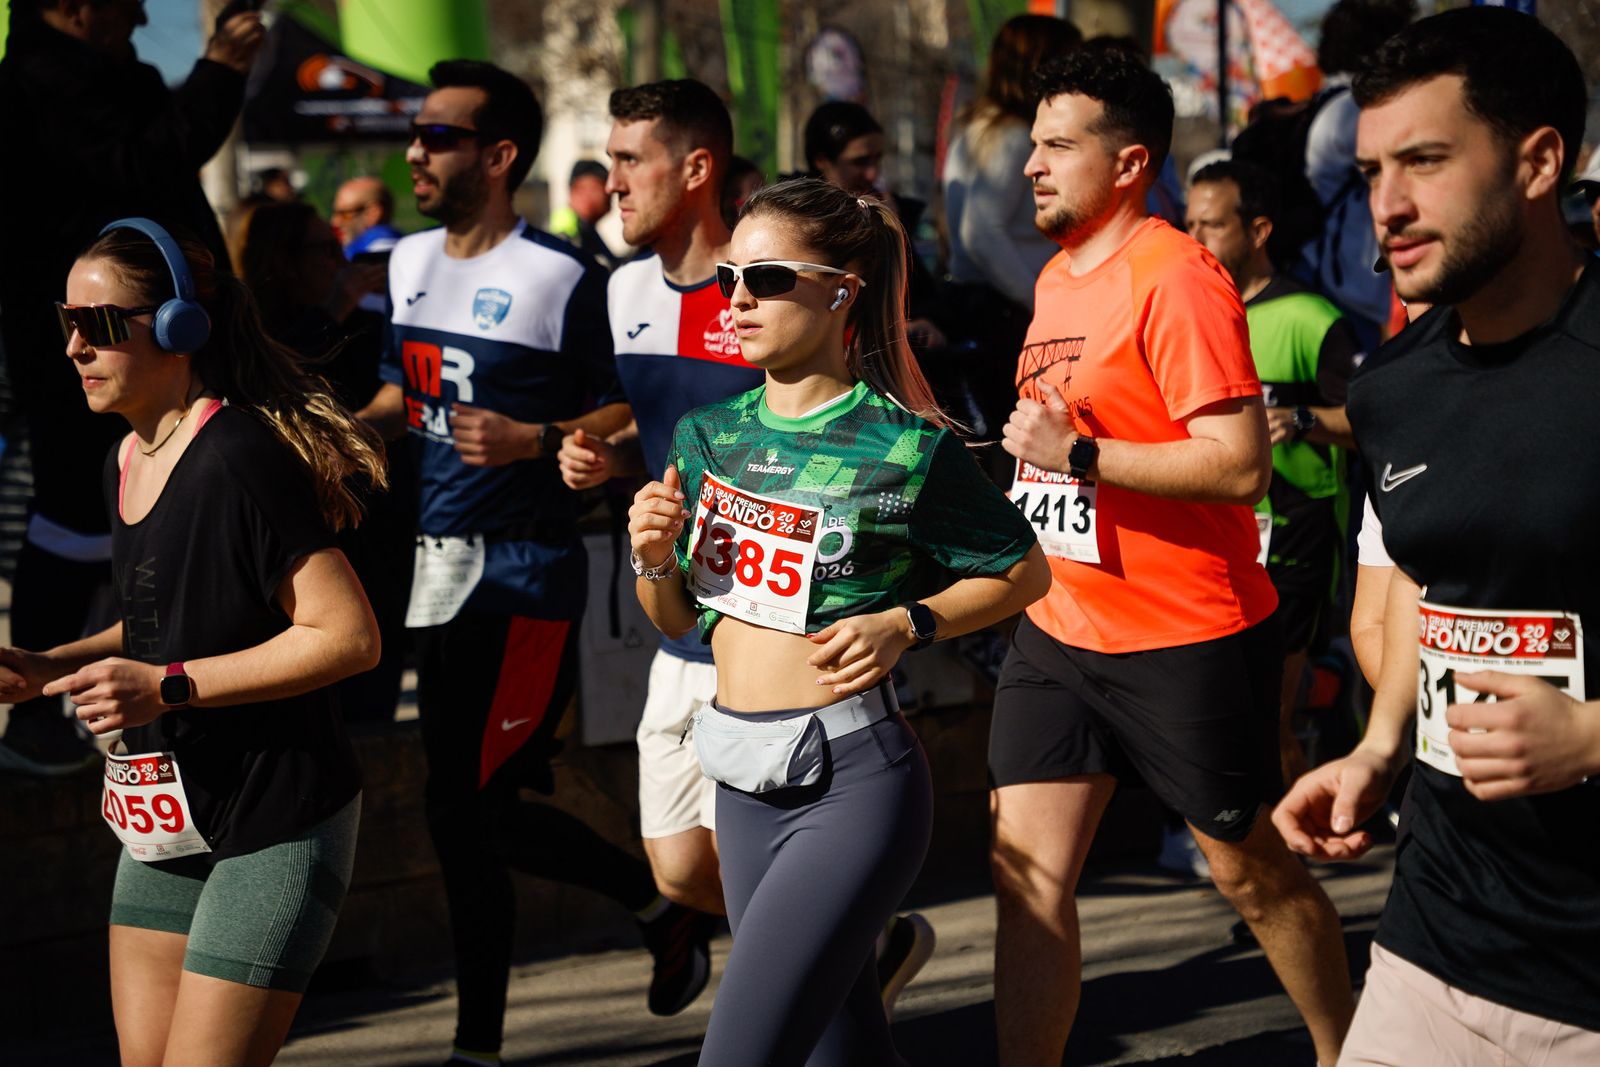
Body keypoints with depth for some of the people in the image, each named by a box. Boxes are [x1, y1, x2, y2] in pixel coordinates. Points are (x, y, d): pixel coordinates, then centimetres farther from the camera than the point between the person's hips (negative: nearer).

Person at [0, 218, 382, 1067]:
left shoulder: (241, 458, -19)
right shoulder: (126, 462, 10)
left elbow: (348, 635, -22)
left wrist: (169, 687, -22)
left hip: (273, 823, -9)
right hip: (166, 818, 9)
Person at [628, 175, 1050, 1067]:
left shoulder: (906, 449, -8)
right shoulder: (709, 435, 8)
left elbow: (1024, 571, 2)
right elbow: (677, 619, 17)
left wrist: (905, 625, -12)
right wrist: (653, 559, -4)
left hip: (851, 785, -7)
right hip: (743, 783, 7)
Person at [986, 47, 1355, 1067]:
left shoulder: (1176, 279, -17)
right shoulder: (1058, 277, 11)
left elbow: (1241, 465, -25)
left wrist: (1078, 454, -27)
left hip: (1188, 639, -8)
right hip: (1060, 630, 8)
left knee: (1253, 873, 8)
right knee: (1028, 872, 0)